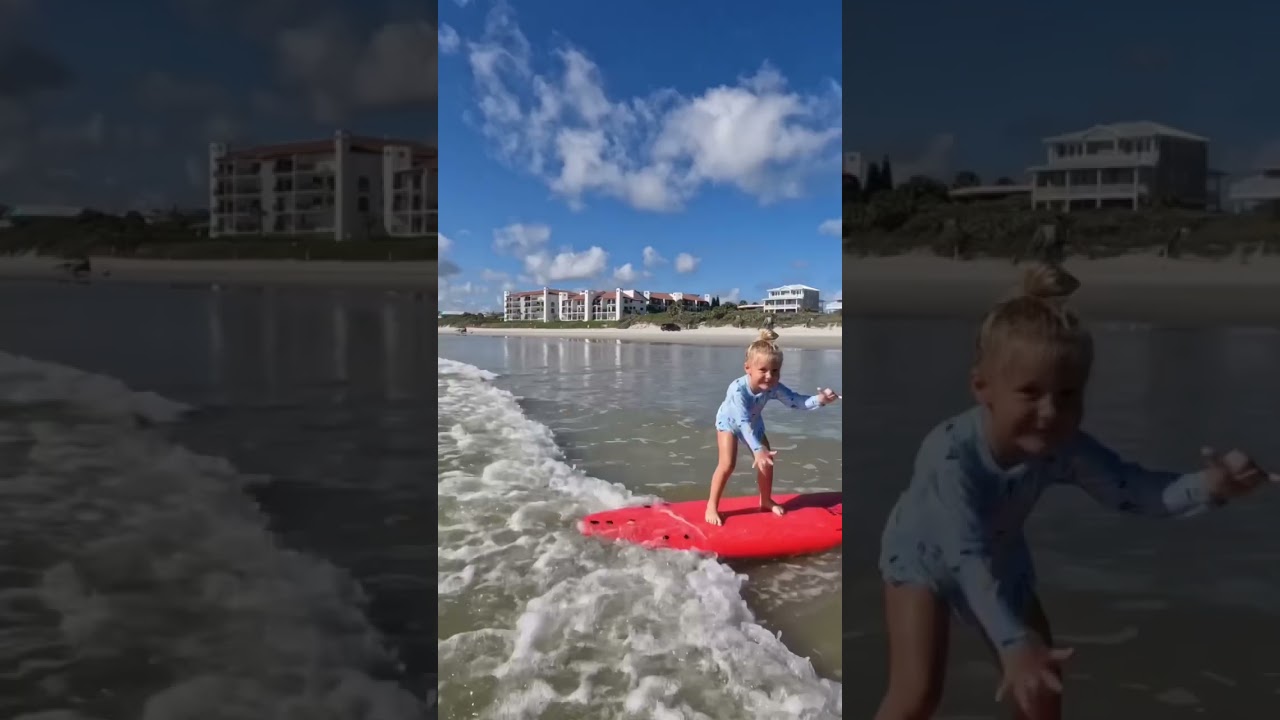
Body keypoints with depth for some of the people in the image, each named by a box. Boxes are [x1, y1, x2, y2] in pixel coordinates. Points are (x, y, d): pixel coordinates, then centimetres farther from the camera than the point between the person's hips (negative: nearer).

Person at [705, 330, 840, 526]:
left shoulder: (773, 387, -30)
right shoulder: (738, 389, -45)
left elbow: (795, 401, -30)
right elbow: (743, 422, -47)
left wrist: (819, 399, -48)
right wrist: (757, 449, -54)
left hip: (754, 424, 6)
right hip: (729, 422, -5)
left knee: (766, 461, 7)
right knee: (727, 464, -19)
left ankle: (766, 500, 30)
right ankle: (712, 506, -7)